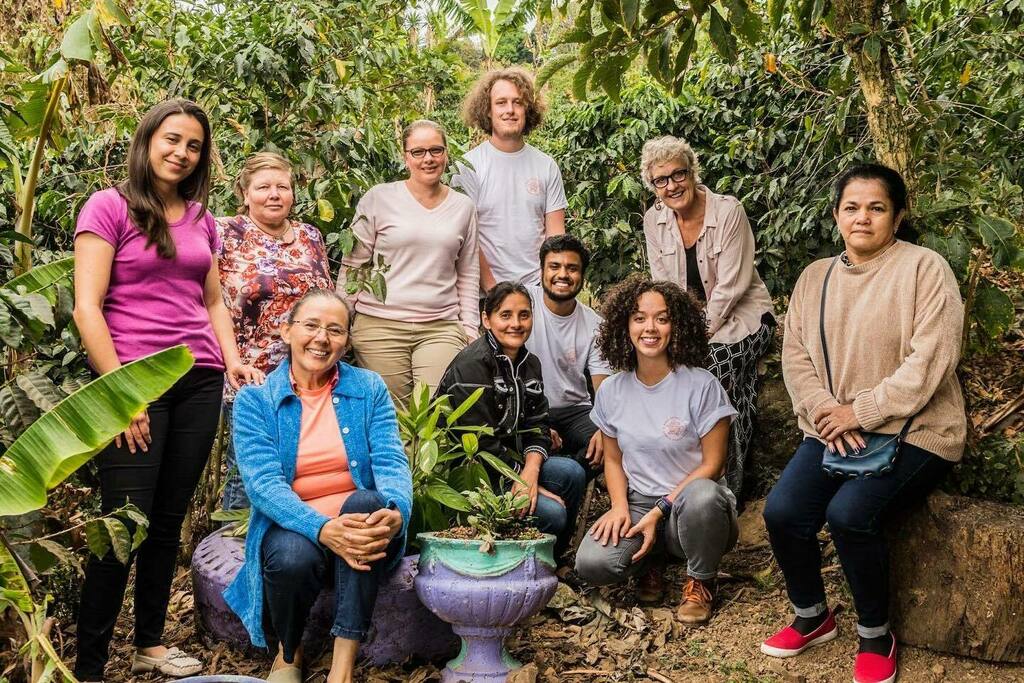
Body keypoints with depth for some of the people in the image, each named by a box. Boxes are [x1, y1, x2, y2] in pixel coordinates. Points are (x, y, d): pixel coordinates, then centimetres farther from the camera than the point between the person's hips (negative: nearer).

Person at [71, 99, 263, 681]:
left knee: (170, 519, 12)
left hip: (199, 381, 6)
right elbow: (87, 308, -9)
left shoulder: (201, 218, 15)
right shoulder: (110, 206, -2)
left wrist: (233, 361, 5)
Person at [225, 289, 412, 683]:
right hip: (292, 527, -1)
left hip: (359, 521, 1)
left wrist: (395, 512, -33)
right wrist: (323, 529, -32)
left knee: (367, 501, -33)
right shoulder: (255, 400, 0)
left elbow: (390, 462, -8)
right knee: (292, 556, -35)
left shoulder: (369, 389, 5)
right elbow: (262, 481, -14)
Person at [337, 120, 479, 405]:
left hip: (441, 328, 2)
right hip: (380, 327, -2)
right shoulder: (378, 199, 2)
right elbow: (351, 266, 4)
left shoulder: (463, 207, 11)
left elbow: (468, 276, 15)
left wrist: (470, 329, 10)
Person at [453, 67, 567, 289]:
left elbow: (555, 235, 6)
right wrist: (492, 290, -13)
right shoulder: (468, 166, -3)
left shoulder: (547, 166, 7)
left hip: (539, 285, 3)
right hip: (488, 290, -3)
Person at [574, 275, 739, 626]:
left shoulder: (702, 386, -9)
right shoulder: (611, 391, 4)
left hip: (689, 505, -2)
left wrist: (659, 512, -15)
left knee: (702, 496, -40)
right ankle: (652, 557, 10)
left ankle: (700, 583, -7)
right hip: (638, 504, 3)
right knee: (592, 563, -26)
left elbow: (712, 464, -9)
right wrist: (620, 507, -7)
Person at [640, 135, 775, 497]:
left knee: (712, 366, -29)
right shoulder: (654, 219, -1)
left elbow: (730, 287, -18)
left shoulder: (728, 211, -16)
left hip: (741, 317, -4)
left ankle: (727, 487, -15)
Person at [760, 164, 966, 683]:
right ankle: (811, 616, 12)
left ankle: (876, 635, -2)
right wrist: (825, 410, -12)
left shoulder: (924, 268, -7)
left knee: (850, 513, -28)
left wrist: (862, 412, -17)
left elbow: (930, 359, -16)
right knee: (781, 512, -16)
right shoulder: (815, 277, 11)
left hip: (912, 431, -5)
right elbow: (795, 354, 6)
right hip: (835, 430, 5)